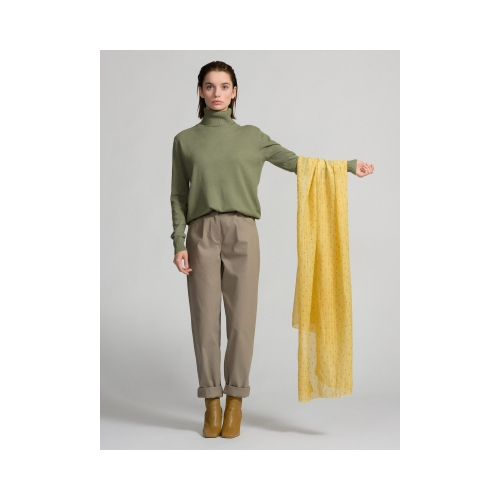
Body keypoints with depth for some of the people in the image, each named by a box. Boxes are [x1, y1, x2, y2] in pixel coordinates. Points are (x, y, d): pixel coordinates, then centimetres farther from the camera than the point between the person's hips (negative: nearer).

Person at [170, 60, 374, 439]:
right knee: (205, 320, 1)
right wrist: (178, 244, -1)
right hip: (202, 235, 0)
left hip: (243, 234, 0)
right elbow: (178, 196, 8)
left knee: (241, 319, 1)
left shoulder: (252, 137, 11)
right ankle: (212, 403, 12)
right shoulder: (185, 140, 10)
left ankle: (235, 401, 13)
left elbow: (295, 161, 15)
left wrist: (350, 165, 11)